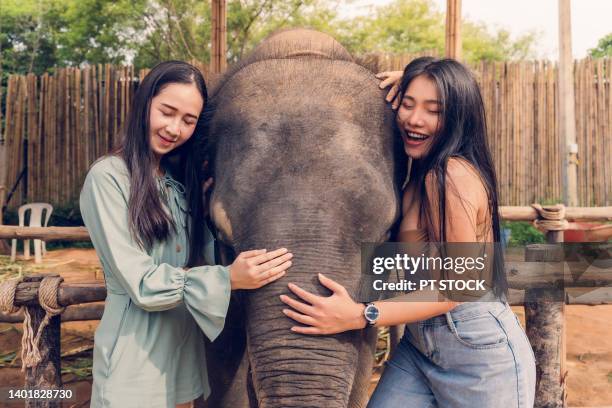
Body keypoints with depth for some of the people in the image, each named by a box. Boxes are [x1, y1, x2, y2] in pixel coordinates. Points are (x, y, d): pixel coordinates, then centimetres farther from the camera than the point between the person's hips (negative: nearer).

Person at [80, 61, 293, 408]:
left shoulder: (182, 178, 7)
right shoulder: (108, 177, -13)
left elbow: (205, 256, 1)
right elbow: (140, 283, -19)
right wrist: (228, 279, -27)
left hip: (185, 347, 6)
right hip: (135, 357, -6)